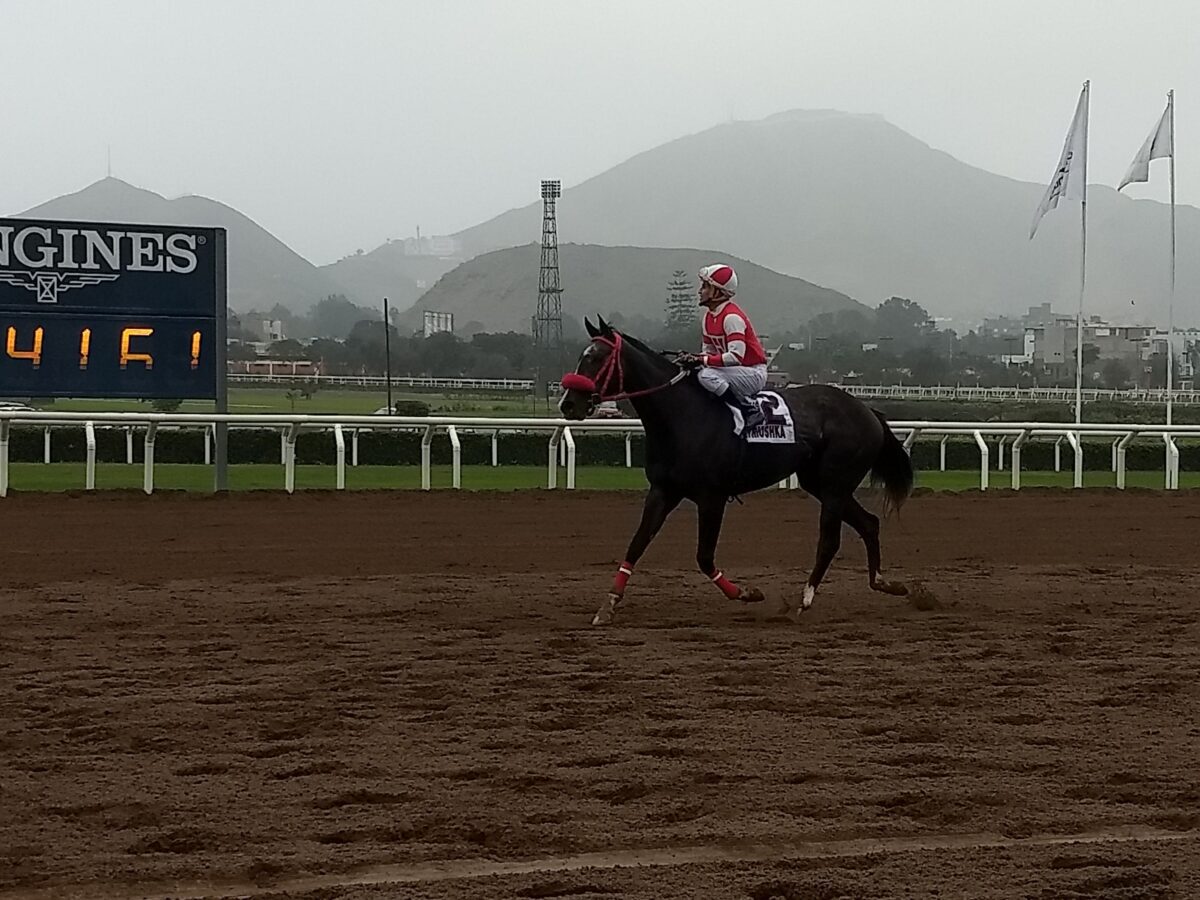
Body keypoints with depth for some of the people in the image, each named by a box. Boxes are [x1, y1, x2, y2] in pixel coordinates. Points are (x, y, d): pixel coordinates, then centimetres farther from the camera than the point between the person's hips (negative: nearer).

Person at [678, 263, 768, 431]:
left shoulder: (731, 317, -20)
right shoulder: (709, 317, 10)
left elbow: (736, 356, -28)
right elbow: (709, 351, 16)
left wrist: (703, 360, -26)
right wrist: (693, 358, -7)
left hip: (754, 374, -10)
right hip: (736, 372, 10)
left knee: (706, 375, -28)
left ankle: (750, 410, -21)